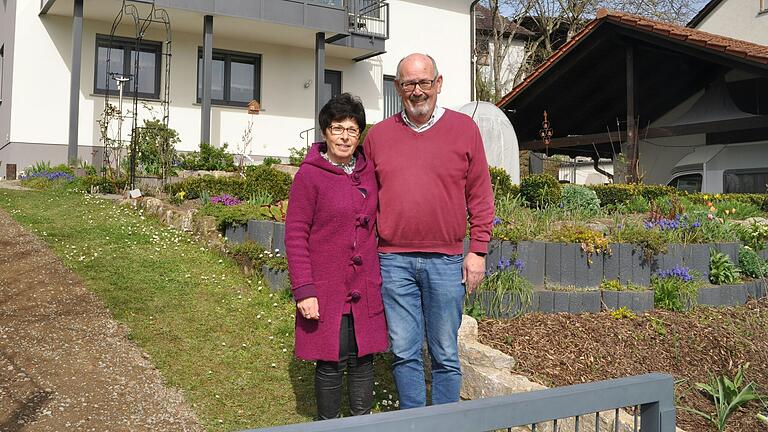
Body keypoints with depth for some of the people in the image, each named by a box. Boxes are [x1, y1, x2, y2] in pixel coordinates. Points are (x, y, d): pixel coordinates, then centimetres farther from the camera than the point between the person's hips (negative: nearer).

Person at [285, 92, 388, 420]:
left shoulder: (368, 171, 7)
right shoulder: (309, 175, -7)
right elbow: (295, 235, -8)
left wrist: (380, 275, 12)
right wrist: (304, 290, -14)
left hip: (365, 287, 4)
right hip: (326, 289, -4)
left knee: (363, 358, 11)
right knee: (331, 362, 4)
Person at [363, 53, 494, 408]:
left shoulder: (464, 129, 5)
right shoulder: (378, 134, 9)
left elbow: (480, 196, 5)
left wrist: (477, 251, 0)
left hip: (446, 261, -1)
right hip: (393, 261, 1)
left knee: (445, 354, 8)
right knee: (404, 353, 7)